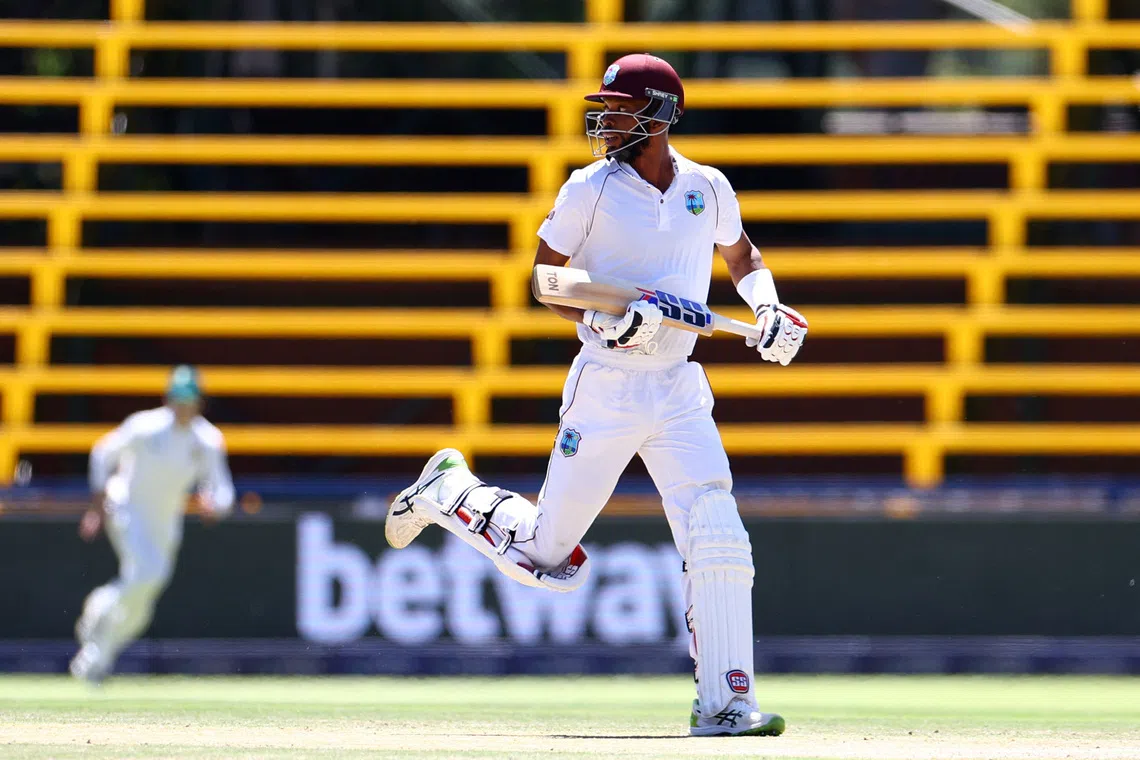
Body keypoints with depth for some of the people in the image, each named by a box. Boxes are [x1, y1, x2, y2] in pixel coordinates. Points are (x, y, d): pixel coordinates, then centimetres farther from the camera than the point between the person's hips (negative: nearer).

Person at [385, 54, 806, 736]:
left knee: (720, 545, -12)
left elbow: (741, 255, 25)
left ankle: (725, 705, -9)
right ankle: (449, 489, 30)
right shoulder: (591, 190, -5)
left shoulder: (708, 189, 6)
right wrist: (606, 321, -18)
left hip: (680, 395, 3)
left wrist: (769, 307, 5)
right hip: (606, 390, -3)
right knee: (547, 553, 3)